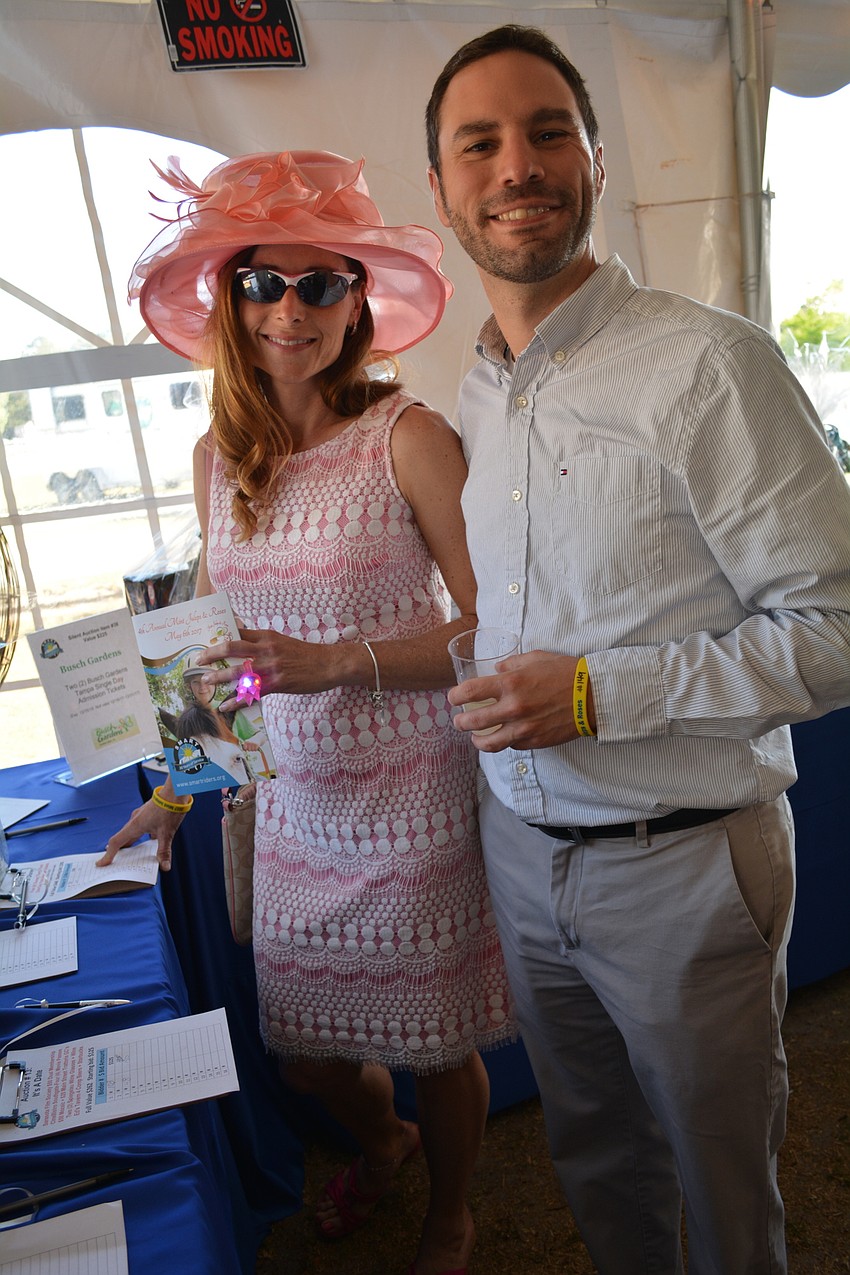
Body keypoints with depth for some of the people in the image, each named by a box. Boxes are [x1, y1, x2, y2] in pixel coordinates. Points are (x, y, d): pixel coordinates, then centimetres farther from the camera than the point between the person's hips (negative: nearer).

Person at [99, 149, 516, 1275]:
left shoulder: (409, 437, -12)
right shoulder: (219, 457, 5)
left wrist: (341, 660, -24)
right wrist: (180, 783, 13)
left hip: (413, 795, -4)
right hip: (292, 799, 5)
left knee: (435, 1042, 13)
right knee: (301, 1046, 18)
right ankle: (383, 1140, 55)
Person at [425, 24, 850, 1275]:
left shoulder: (706, 363, -17)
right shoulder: (472, 396, 5)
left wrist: (597, 694, -23)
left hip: (683, 865, -5)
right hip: (521, 848, 6)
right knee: (593, 1148, 27)